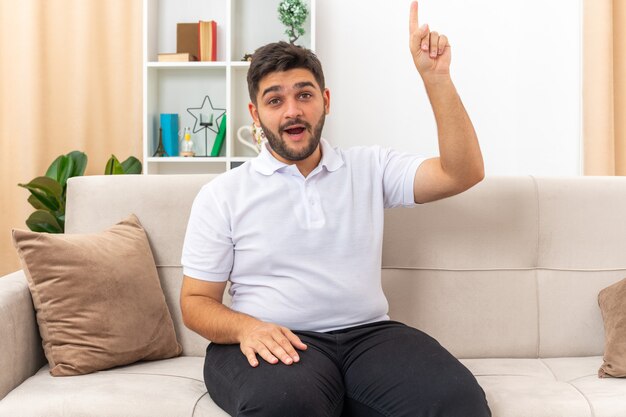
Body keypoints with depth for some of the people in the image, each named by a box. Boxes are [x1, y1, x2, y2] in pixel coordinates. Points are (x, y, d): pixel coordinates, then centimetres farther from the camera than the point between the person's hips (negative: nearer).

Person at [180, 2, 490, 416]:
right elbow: (196, 300, 6)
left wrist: (435, 76, -8)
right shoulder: (222, 195, 6)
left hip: (368, 334, 3)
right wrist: (246, 327, -17)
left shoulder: (370, 168, 12)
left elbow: (463, 173, 2)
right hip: (274, 342, -2)